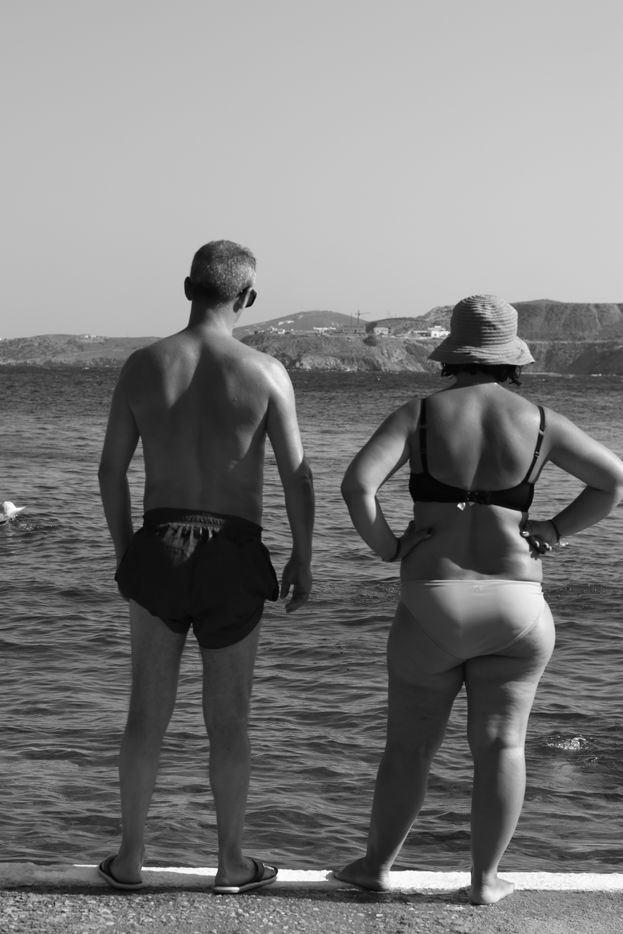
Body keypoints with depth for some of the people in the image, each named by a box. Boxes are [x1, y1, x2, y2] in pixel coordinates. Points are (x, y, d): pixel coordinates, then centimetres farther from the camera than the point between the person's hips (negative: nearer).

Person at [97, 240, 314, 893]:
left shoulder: (143, 365, -1)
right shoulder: (265, 372, -8)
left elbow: (111, 469, 3)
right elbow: (297, 476, -7)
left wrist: (123, 548, 15)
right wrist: (302, 559, 5)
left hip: (159, 546, 2)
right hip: (234, 553, -2)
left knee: (147, 712, 12)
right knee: (228, 718, 9)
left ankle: (129, 859, 18)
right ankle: (232, 863, 19)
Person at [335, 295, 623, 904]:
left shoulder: (419, 415, -4)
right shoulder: (537, 422, 1)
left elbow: (356, 483, -17)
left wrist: (385, 546, -2)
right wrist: (554, 531, 6)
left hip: (433, 605, -1)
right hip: (516, 605, 1)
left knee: (410, 744, 11)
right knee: (500, 744, 7)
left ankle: (377, 865, 24)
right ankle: (485, 879, 12)